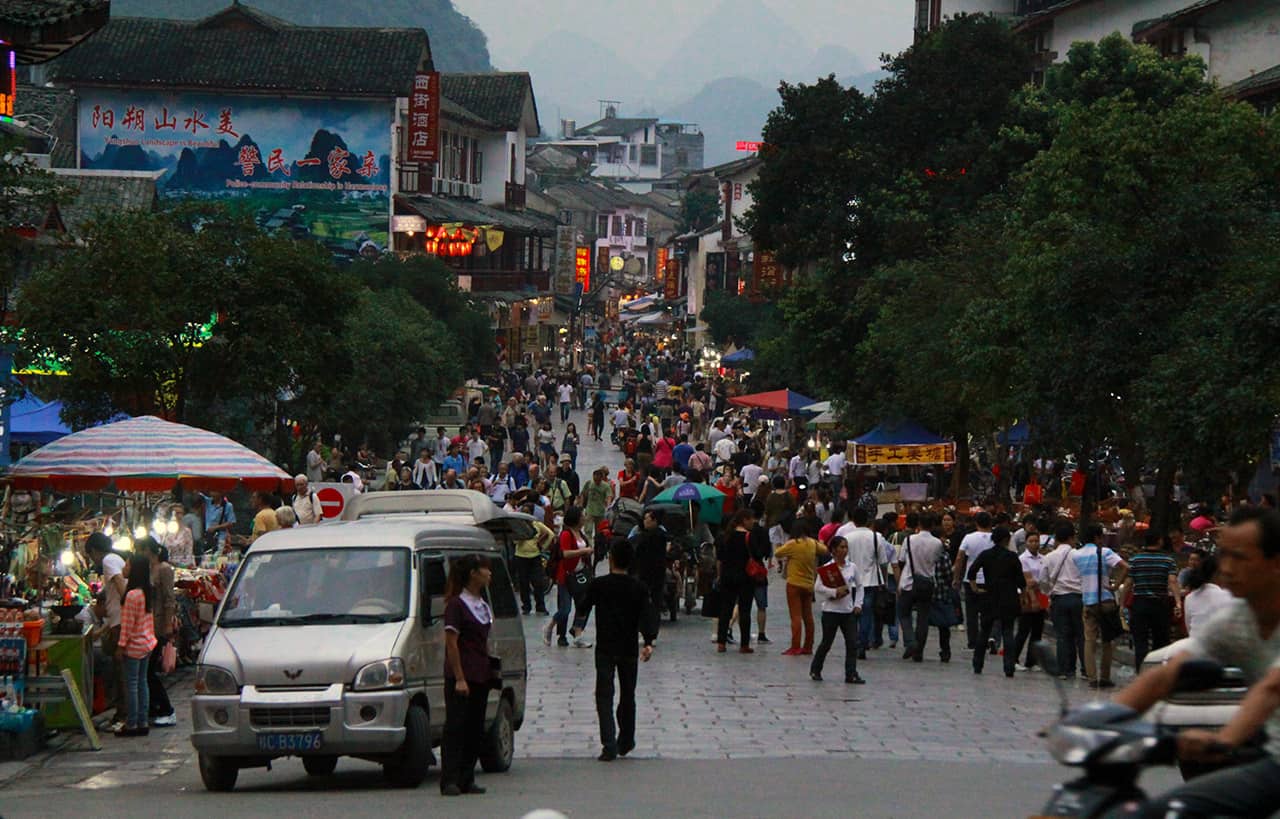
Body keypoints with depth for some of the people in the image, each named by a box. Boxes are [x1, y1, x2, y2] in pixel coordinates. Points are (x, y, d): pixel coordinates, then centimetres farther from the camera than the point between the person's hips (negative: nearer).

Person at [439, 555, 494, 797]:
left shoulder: (483, 606, 15)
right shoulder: (456, 604, -10)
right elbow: (451, 643, -13)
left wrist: (489, 668, 14)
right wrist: (459, 678, -17)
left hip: (481, 675, 8)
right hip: (461, 675, -8)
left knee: (475, 729, 8)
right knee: (455, 726, -8)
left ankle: (466, 780, 12)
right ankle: (450, 780, -8)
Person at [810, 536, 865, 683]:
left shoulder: (852, 567, 4)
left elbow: (859, 586, 14)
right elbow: (817, 587, -13)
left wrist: (858, 604, 4)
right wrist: (834, 592, -24)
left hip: (848, 610, 4)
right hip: (831, 610, -4)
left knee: (852, 643, -3)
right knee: (827, 643, 6)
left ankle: (851, 674, 1)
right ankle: (815, 670, 24)